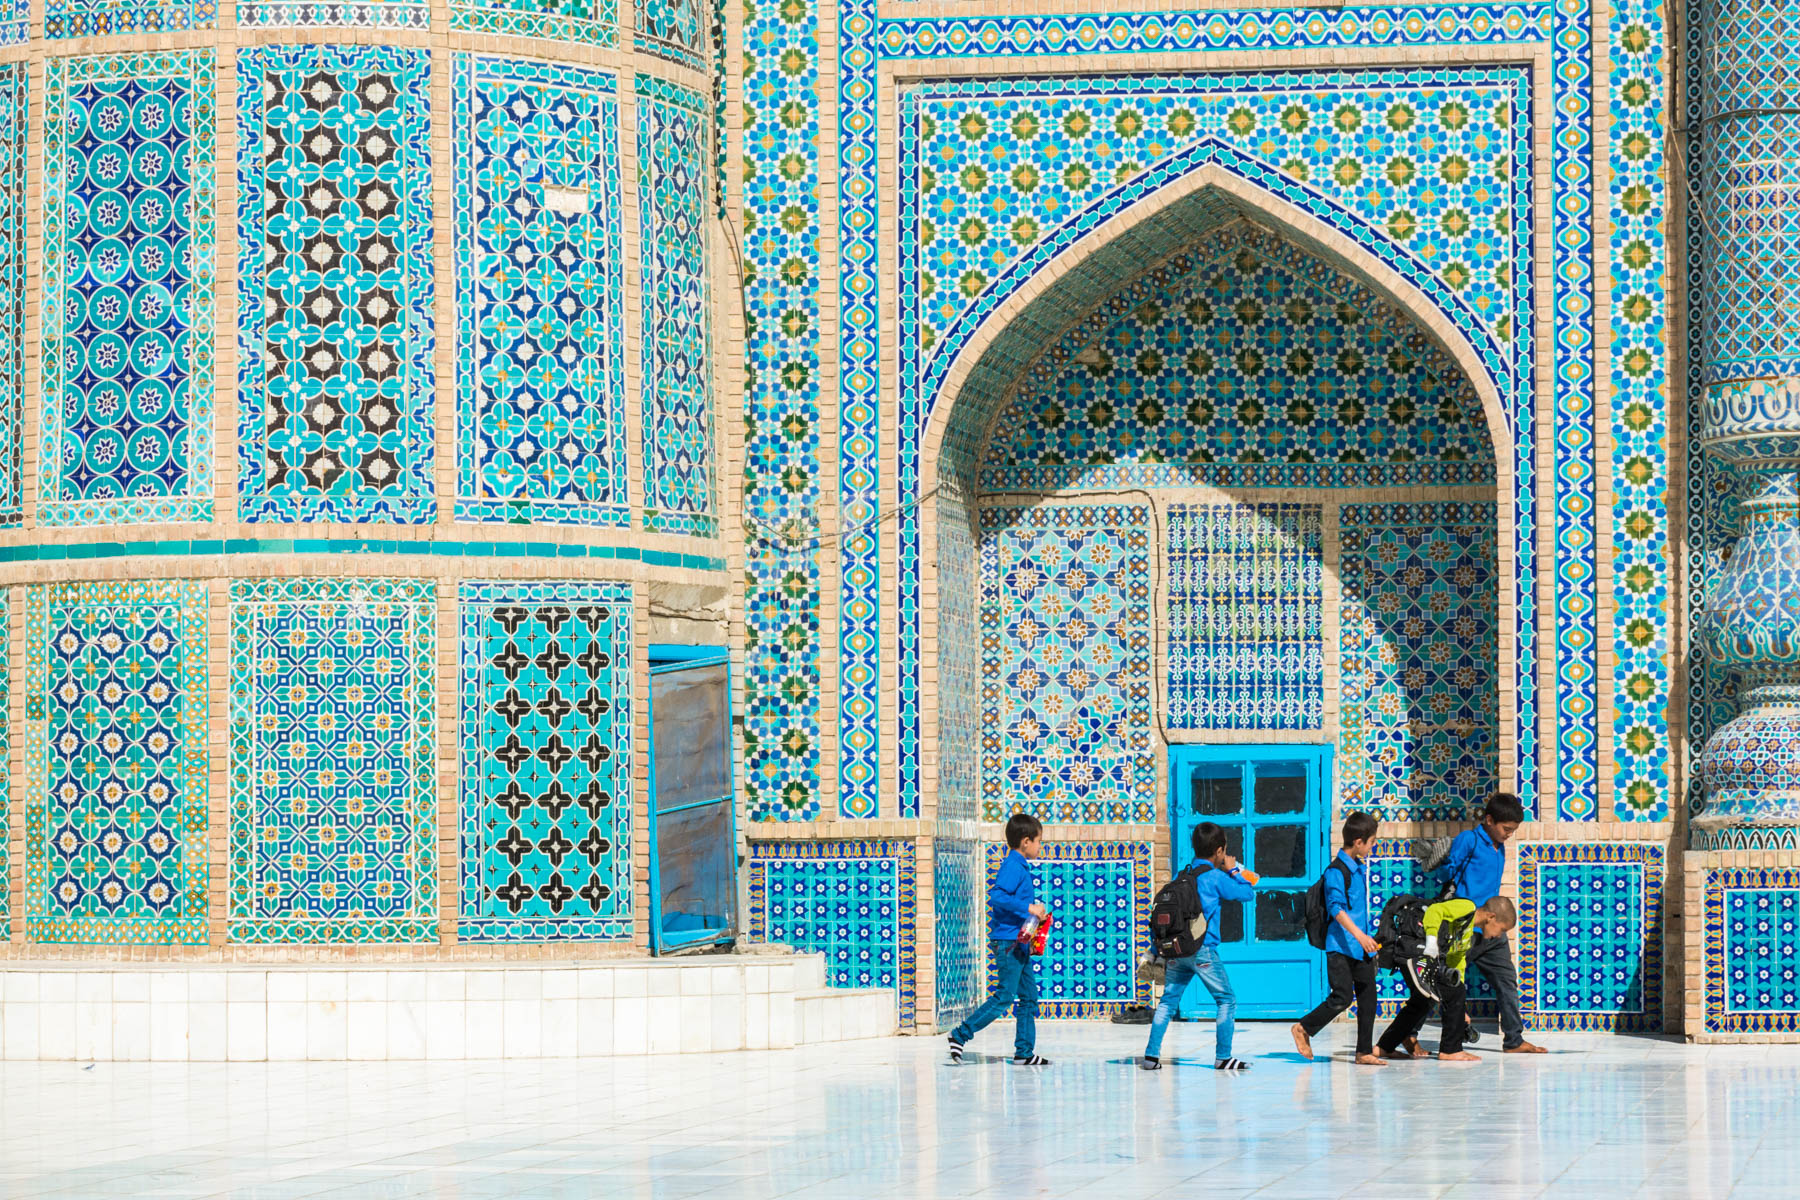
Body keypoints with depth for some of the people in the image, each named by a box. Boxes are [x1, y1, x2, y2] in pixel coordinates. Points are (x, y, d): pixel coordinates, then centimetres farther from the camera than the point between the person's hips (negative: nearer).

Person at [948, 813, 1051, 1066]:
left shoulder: (1020, 866, 16)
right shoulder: (1012, 866, -14)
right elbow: (998, 896, -26)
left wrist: (1035, 911, 12)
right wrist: (1028, 908, -24)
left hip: (1019, 943, 10)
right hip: (1008, 942, -10)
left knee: (1029, 996, 10)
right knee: (1004, 997, -9)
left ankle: (1024, 1052, 13)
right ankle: (960, 1035, -2)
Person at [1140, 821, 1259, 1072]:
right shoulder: (1216, 877, -6)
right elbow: (1247, 893, 2)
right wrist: (1233, 870, 16)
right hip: (1203, 950, -5)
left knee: (1168, 1001, 12)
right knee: (1227, 1000, 6)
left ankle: (1151, 1055, 4)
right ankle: (1222, 1057, 3)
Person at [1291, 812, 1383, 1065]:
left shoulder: (1360, 867, 14)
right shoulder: (1336, 871, -14)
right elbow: (1336, 908, -22)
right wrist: (1359, 935, -30)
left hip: (1361, 946, 9)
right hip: (1341, 946, -9)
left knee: (1367, 997, 4)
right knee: (1342, 997, -10)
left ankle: (1364, 1051, 8)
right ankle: (1303, 1029, 9)